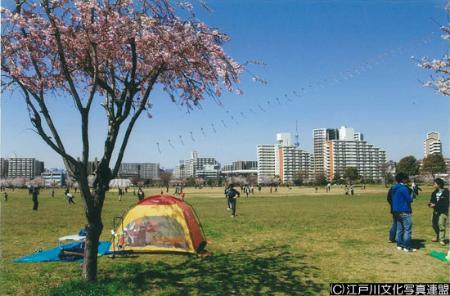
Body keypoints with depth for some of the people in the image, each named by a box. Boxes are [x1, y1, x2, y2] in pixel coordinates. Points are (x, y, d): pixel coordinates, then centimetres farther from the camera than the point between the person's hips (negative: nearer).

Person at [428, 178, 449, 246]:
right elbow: (432, 201, 8)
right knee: (434, 224, 12)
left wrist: (435, 204, -20)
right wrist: (430, 203, -14)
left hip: (443, 211, -6)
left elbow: (444, 203, -17)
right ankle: (438, 236, 33)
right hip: (435, 211, 6)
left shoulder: (446, 192, -11)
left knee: (441, 225, -11)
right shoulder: (434, 193, 7)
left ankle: (441, 239, -1)